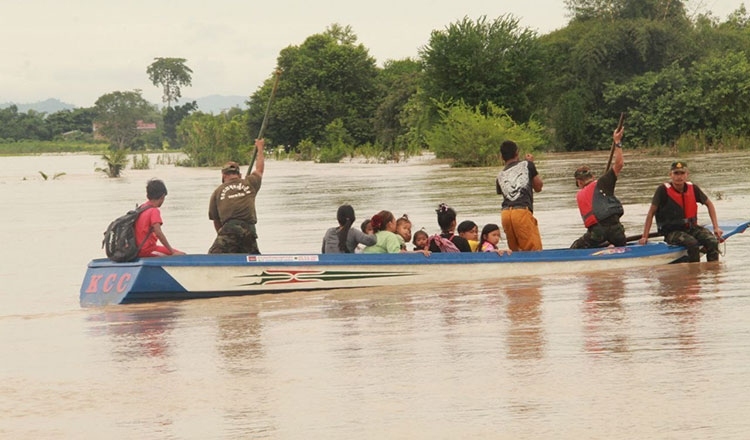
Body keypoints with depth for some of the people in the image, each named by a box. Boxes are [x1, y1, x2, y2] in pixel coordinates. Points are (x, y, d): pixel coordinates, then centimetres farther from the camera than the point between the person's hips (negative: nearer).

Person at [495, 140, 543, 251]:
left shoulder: (500, 176, 18)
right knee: (535, 249, -9)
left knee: (514, 250, 12)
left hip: (505, 214, 4)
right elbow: (538, 186, 21)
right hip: (522, 211, -4)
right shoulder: (527, 165, 11)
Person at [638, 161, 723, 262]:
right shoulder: (663, 190, -10)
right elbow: (651, 213, -5)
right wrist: (644, 237, -8)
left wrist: (716, 227, 10)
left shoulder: (693, 188, 1)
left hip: (692, 228, 4)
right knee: (692, 243, -34)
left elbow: (709, 204, 16)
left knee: (712, 241, -23)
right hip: (672, 232, -4)